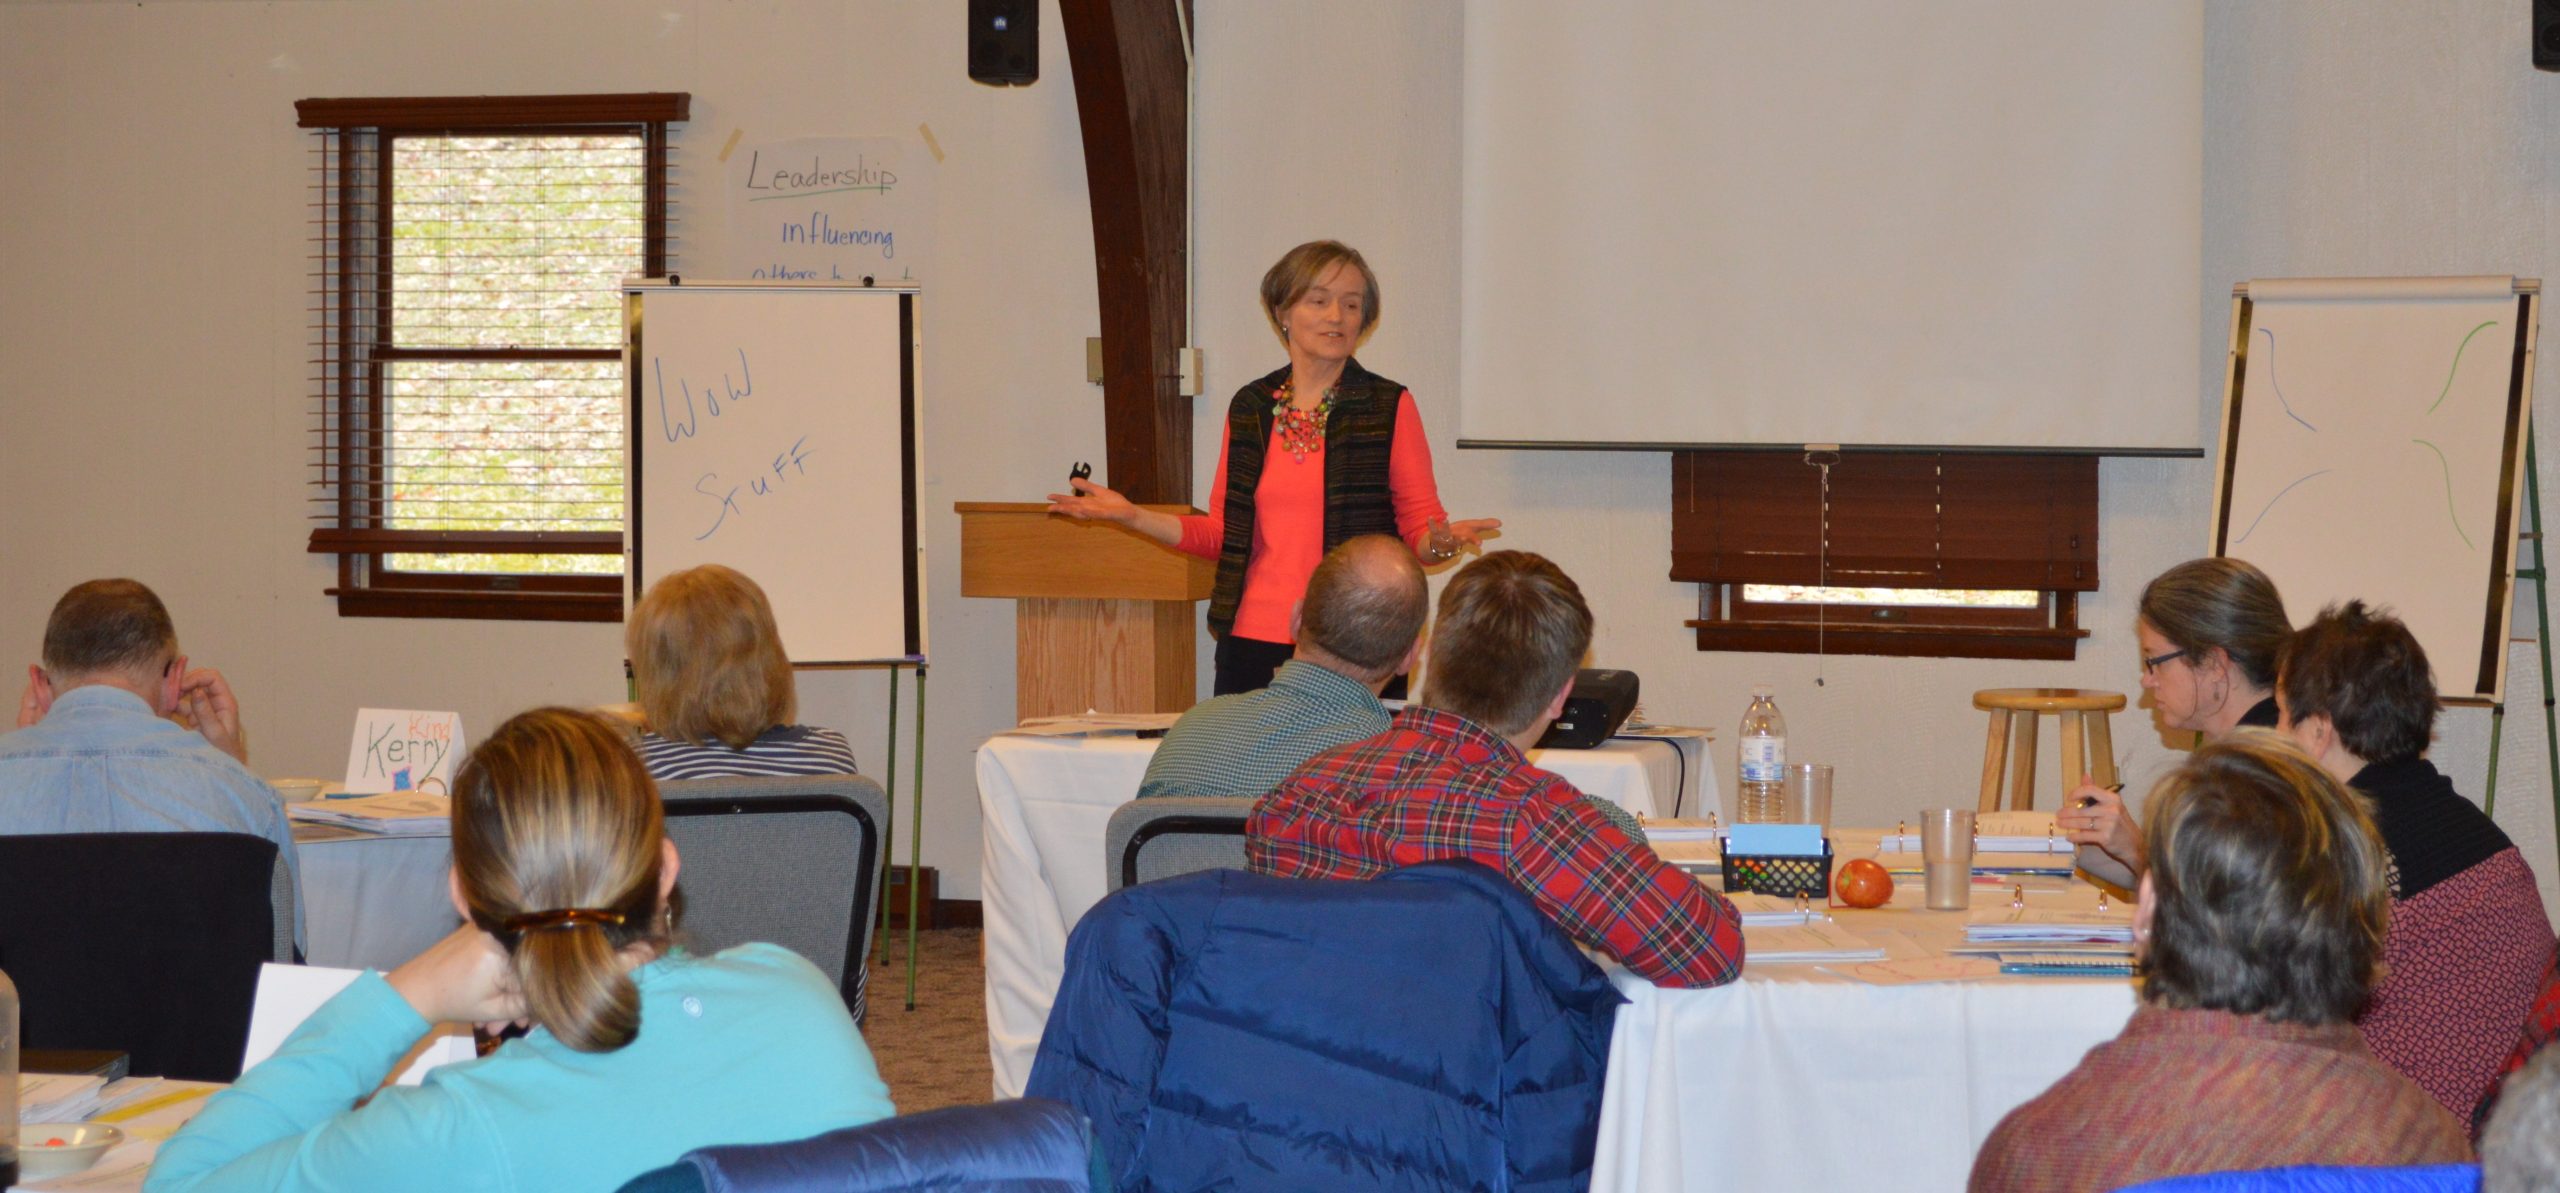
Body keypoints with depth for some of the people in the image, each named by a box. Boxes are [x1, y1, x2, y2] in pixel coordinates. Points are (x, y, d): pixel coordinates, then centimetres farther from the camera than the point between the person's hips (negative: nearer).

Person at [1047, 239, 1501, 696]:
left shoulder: (1390, 407, 1)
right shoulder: (1250, 409, 10)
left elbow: (1419, 527, 1)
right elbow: (1223, 534, 15)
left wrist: (1441, 542, -21)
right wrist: (1131, 516, 7)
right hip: (1254, 640, 3)